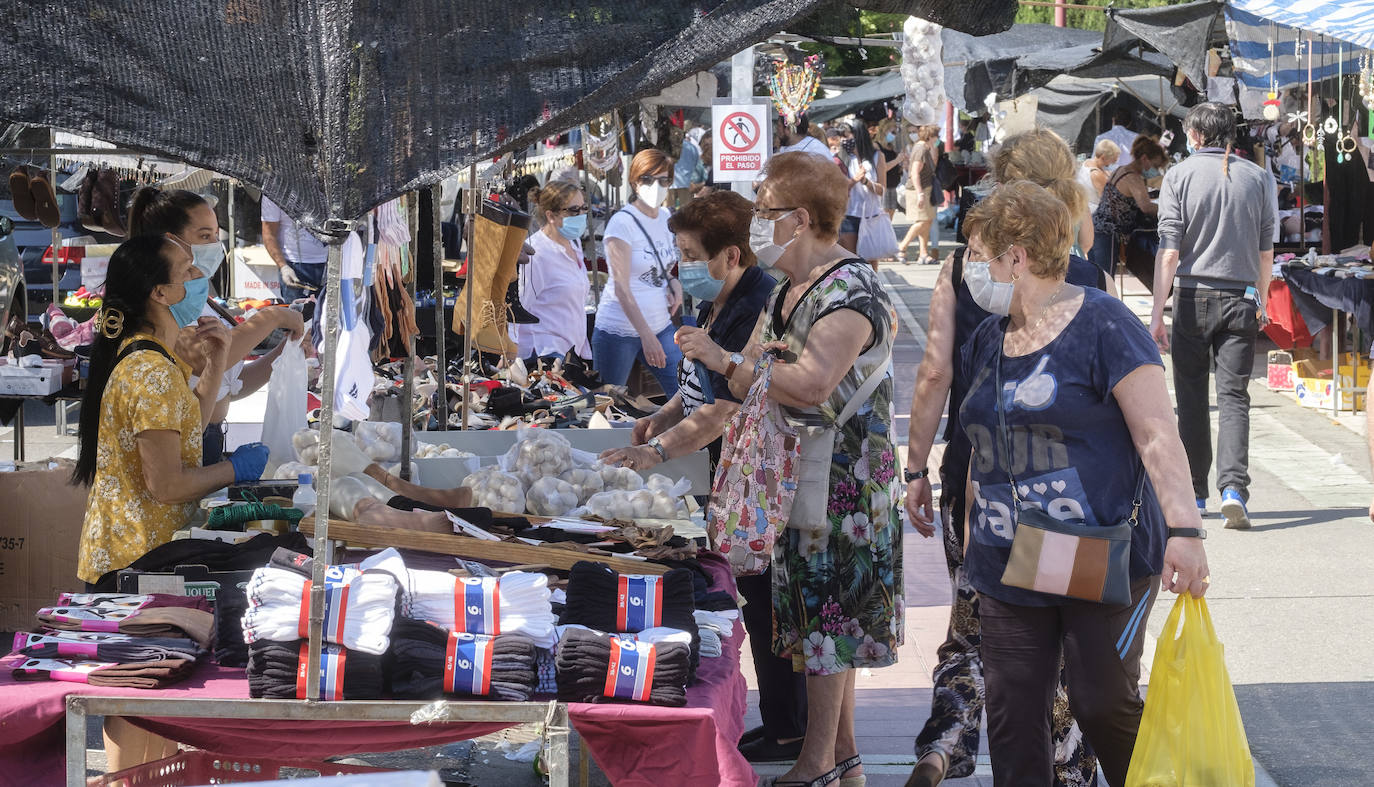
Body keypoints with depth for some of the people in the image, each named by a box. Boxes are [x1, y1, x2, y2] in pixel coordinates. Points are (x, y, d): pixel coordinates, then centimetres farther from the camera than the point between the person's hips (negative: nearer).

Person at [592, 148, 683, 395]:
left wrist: (672, 281, 1)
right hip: (620, 331, -7)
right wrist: (647, 336, -23)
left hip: (661, 326, 7)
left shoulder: (665, 217, 7)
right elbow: (621, 288, -18)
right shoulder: (623, 222, -15)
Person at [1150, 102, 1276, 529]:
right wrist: (1260, 301, 22)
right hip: (1240, 298, 1)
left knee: (1192, 398, 8)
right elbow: (1266, 251, 9)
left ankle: (1194, 495, 13)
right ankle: (1234, 487, -16)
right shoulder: (1257, 178, 5)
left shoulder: (1179, 176, -2)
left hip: (1193, 294, -1)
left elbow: (1169, 251, -8)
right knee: (1234, 396, 1)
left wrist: (1158, 311, -6)